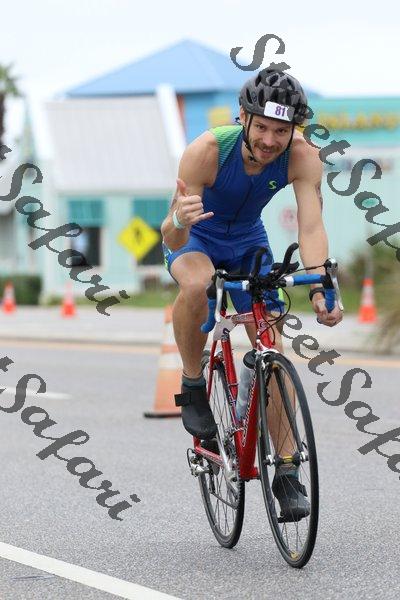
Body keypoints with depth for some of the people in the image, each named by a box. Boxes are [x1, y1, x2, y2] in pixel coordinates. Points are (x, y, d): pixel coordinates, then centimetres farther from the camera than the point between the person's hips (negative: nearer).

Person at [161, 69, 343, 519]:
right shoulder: (207, 150, -35)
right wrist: (179, 220, -58)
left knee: (273, 353, -6)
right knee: (196, 284, -38)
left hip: (248, 242, 3)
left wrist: (319, 289, -51)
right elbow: (172, 241, -33)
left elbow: (311, 226, -34)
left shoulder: (302, 156, -28)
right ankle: (192, 388, -14)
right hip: (196, 239, -3)